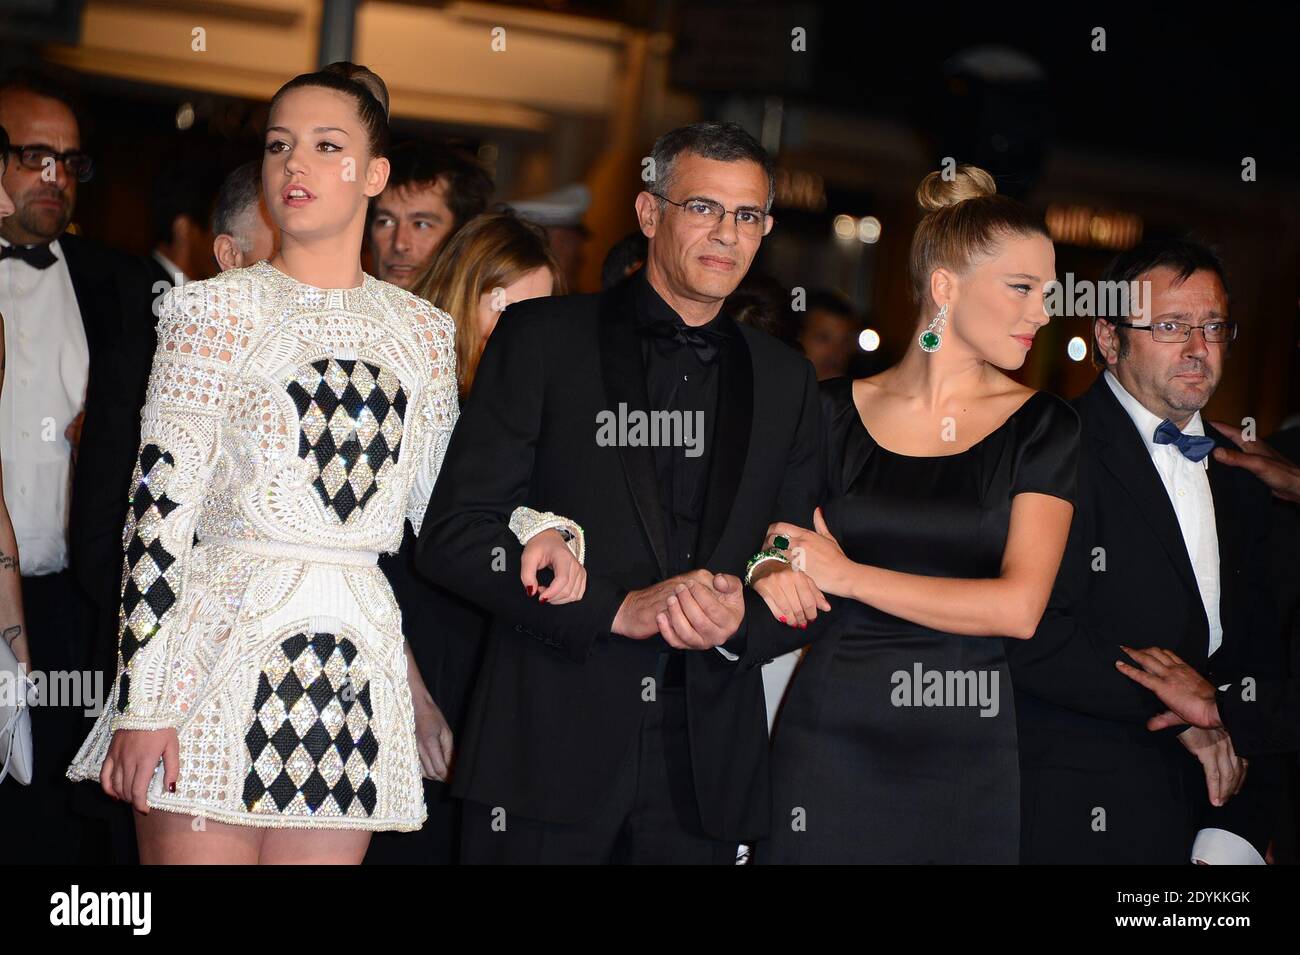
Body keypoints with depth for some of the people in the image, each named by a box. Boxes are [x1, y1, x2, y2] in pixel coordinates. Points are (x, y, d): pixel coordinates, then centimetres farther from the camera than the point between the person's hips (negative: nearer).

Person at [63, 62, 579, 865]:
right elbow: (161, 500, -4)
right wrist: (142, 699, -11)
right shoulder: (217, 308, 2)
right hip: (221, 640, -3)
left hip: (360, 670, 3)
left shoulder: (424, 331, 12)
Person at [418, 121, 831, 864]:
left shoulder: (786, 380, 14)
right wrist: (616, 608, -13)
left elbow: (810, 586, 14)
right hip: (547, 757, -3)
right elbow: (453, 535, -5)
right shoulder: (543, 338, 3)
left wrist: (740, 624, -8)